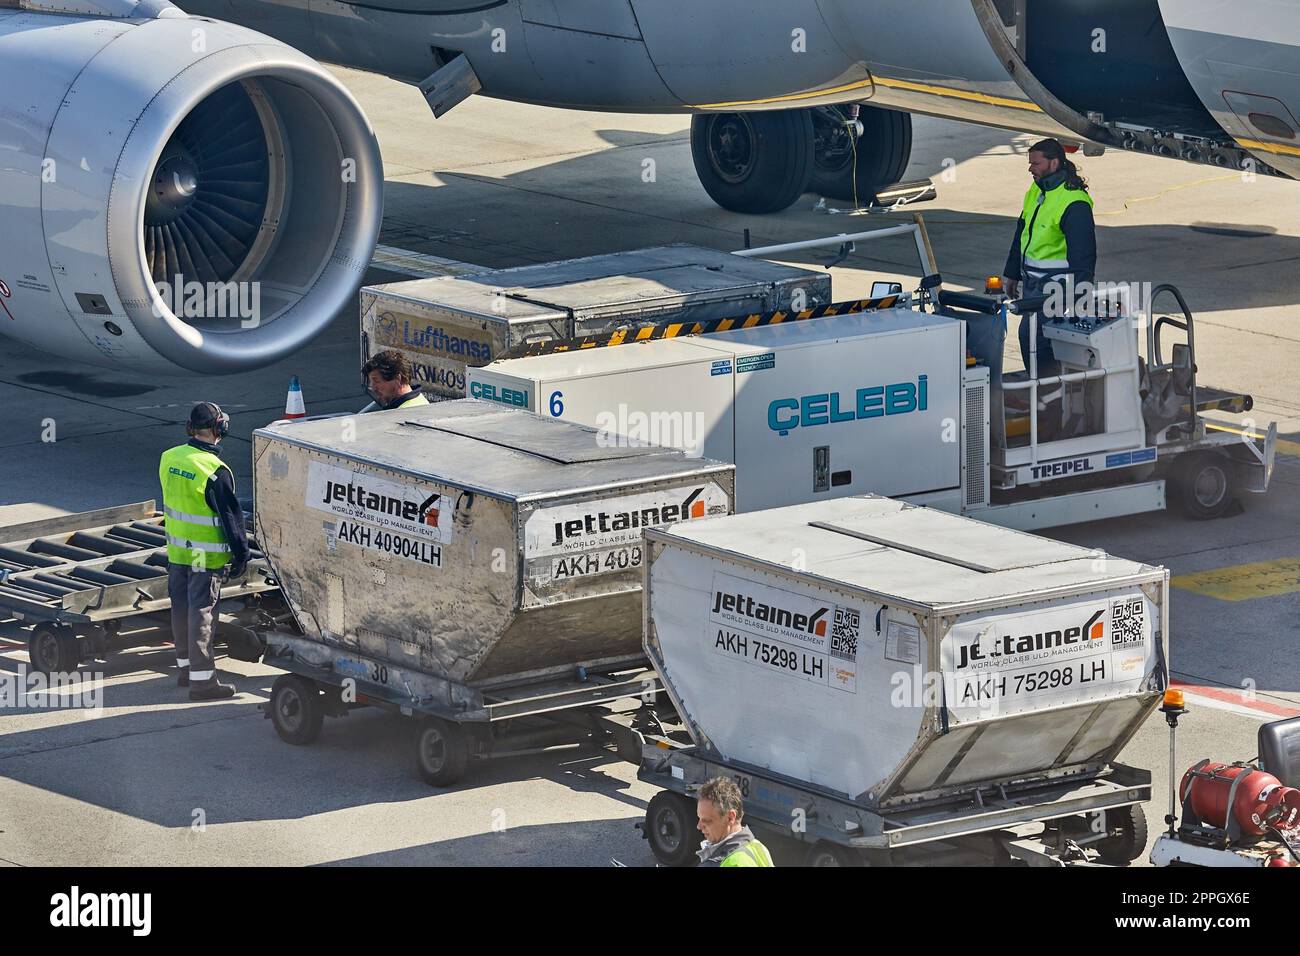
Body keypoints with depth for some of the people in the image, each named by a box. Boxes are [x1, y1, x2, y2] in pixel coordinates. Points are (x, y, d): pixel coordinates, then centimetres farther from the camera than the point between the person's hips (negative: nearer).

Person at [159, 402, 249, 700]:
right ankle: (202, 679, -2)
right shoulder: (215, 471, -22)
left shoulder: (169, 458, 0)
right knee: (202, 612, -4)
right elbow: (230, 515, -16)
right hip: (206, 556, -7)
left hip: (176, 550, 7)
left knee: (181, 608, 17)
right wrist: (241, 552, -8)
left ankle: (186, 667, 31)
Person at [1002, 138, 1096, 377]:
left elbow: (1082, 253, -20)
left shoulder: (1074, 203, -19)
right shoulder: (1035, 192, 11)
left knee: (1031, 337, -15)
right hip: (1032, 284, 9)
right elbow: (1021, 235, 22)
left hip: (1054, 287, -9)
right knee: (1028, 337, 11)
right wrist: (1011, 274, 27)